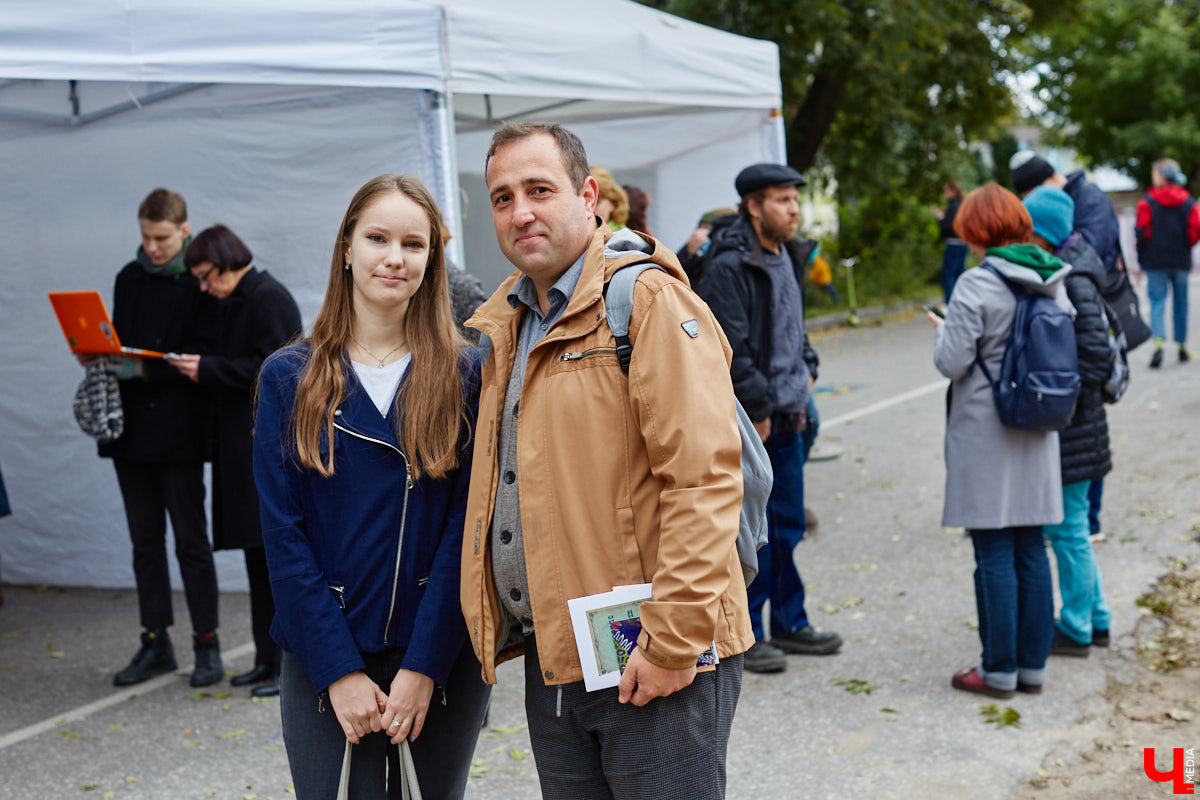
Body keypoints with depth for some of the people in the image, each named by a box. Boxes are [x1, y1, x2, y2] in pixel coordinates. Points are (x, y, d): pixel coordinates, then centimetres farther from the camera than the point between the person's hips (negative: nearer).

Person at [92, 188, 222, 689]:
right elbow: (119, 342, 17)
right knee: (145, 540, 10)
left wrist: (146, 370, -20)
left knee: (191, 539, -1)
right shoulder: (129, 278, 12)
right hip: (131, 426, 6)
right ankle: (155, 643, 19)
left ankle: (206, 645, 8)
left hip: (178, 431, -6)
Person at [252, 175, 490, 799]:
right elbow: (283, 533, -3)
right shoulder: (288, 377, 0)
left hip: (441, 662, 0)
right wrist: (339, 671, -10)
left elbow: (465, 527, -5)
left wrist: (423, 665, -12)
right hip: (322, 666, 0)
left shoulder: (464, 375, -1)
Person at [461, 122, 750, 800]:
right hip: (548, 660, 8)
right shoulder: (505, 325, 13)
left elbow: (705, 477, -19)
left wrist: (673, 642, -20)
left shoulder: (649, 299, -12)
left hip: (653, 665, -7)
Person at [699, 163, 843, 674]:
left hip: (787, 416, 9)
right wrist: (757, 411, -17)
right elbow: (730, 350, -20)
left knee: (787, 526, 16)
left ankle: (788, 623, 29)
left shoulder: (788, 256, 12)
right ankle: (742, 636, 11)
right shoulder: (729, 266, -16)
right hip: (747, 420, -9)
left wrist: (806, 371, 14)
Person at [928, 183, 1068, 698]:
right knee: (1031, 548, 12)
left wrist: (941, 331, 3)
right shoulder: (1052, 280, 5)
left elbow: (952, 363, -16)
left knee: (994, 553, 1)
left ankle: (1000, 671, 9)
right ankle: (1033, 665, 21)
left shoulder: (976, 285, -15)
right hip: (1037, 429, 6)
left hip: (985, 434, -6)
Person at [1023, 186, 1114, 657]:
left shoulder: (1075, 283, -18)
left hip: (1069, 425, -9)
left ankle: (1076, 630, 14)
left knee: (1067, 528, 1)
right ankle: (1095, 619, 30)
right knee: (1069, 527, 18)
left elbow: (1094, 357, -21)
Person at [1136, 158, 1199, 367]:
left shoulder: (1147, 202, -6)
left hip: (1155, 262, -3)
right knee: (1180, 304, 13)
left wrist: (1141, 258, 2)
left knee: (1157, 302, -3)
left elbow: (1142, 232, -10)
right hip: (1181, 262, 3)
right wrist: (1183, 249, 14)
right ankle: (1182, 346, 22)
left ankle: (1158, 343, -24)